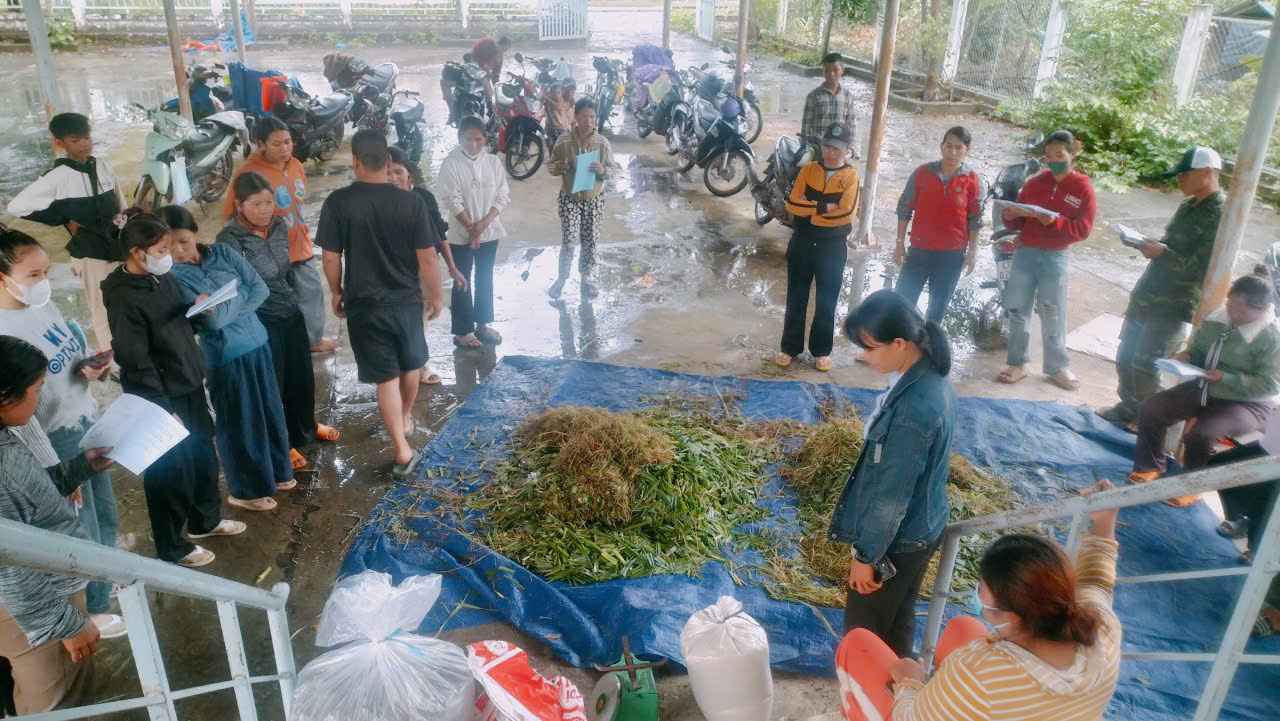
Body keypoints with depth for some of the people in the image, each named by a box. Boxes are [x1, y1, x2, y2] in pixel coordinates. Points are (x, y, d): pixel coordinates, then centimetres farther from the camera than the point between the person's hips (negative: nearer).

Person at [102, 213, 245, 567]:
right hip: (163, 398, -8)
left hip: (190, 386, 8)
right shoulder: (123, 298, -22)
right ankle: (172, 547, 25)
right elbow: (137, 362, -22)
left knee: (203, 456, 22)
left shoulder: (162, 276, 2)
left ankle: (205, 519, 44)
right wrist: (164, 410, -20)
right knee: (171, 473, 7)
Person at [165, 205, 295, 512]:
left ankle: (276, 471, 38)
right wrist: (240, 294, -12)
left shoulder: (222, 252, 1)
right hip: (225, 355, -4)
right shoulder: (173, 277, -10)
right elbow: (212, 319, -19)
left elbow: (261, 289, -4)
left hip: (257, 343, 4)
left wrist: (229, 311, -13)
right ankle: (246, 490, 25)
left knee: (270, 410, 17)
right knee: (240, 421, 7)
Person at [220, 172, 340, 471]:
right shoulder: (230, 239, -21)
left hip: (291, 312, 7)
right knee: (272, 382, 8)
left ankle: (305, 427, 46)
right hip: (260, 321, -7)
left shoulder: (279, 225, -1)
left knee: (302, 374, 21)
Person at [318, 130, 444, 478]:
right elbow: (427, 258, -8)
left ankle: (403, 451, 5)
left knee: (386, 377, 7)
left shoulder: (338, 202, -12)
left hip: (364, 304, -1)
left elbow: (331, 258, -7)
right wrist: (435, 295, 7)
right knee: (411, 364, 24)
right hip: (406, 300, 1)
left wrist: (336, 292, 10)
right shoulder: (411, 202, -11)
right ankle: (406, 417, 47)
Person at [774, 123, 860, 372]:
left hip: (833, 247, -2)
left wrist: (809, 210, -14)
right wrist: (824, 207, -18)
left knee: (827, 302, 9)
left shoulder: (851, 176, -5)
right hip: (802, 242, 2)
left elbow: (847, 213, -18)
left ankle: (821, 351, 20)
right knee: (796, 298, 9)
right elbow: (792, 204, -9)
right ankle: (790, 347, 19)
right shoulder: (808, 170, 2)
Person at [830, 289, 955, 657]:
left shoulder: (913, 411, -35)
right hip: (923, 526, 9)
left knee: (864, 630, 13)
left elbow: (891, 496, -26)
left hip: (899, 539, -9)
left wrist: (867, 555, -13)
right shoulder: (932, 376, -5)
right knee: (899, 619, 26)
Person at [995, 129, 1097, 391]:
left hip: (1055, 257, -3)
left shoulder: (1083, 188, -2)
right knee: (1017, 309, 3)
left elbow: (1082, 229, -9)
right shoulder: (1034, 182, 6)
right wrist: (1010, 216, -13)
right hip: (1025, 252, 3)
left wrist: (1054, 221, -24)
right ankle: (1017, 364, 12)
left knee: (1053, 313, 2)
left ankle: (1057, 368, 14)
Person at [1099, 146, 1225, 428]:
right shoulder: (1189, 206, 12)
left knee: (1145, 366, -5)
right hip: (1148, 296, 8)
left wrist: (1162, 252, -22)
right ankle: (1129, 408, 32)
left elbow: (1201, 269, -21)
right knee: (1126, 357, 15)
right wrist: (1151, 245, 3)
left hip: (1174, 307, -8)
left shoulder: (1220, 216, -15)